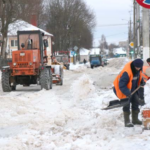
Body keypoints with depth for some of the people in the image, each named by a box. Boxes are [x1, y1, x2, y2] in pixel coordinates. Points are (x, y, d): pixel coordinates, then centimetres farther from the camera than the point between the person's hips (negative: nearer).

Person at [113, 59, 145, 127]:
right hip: (124, 90, -8)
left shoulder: (138, 69, -10)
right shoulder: (126, 72, -36)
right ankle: (127, 122, 4)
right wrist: (127, 93, -44)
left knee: (135, 103, 14)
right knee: (126, 105, -5)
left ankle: (135, 119, 28)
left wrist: (141, 81, -4)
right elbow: (121, 85, -36)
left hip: (133, 90, 8)